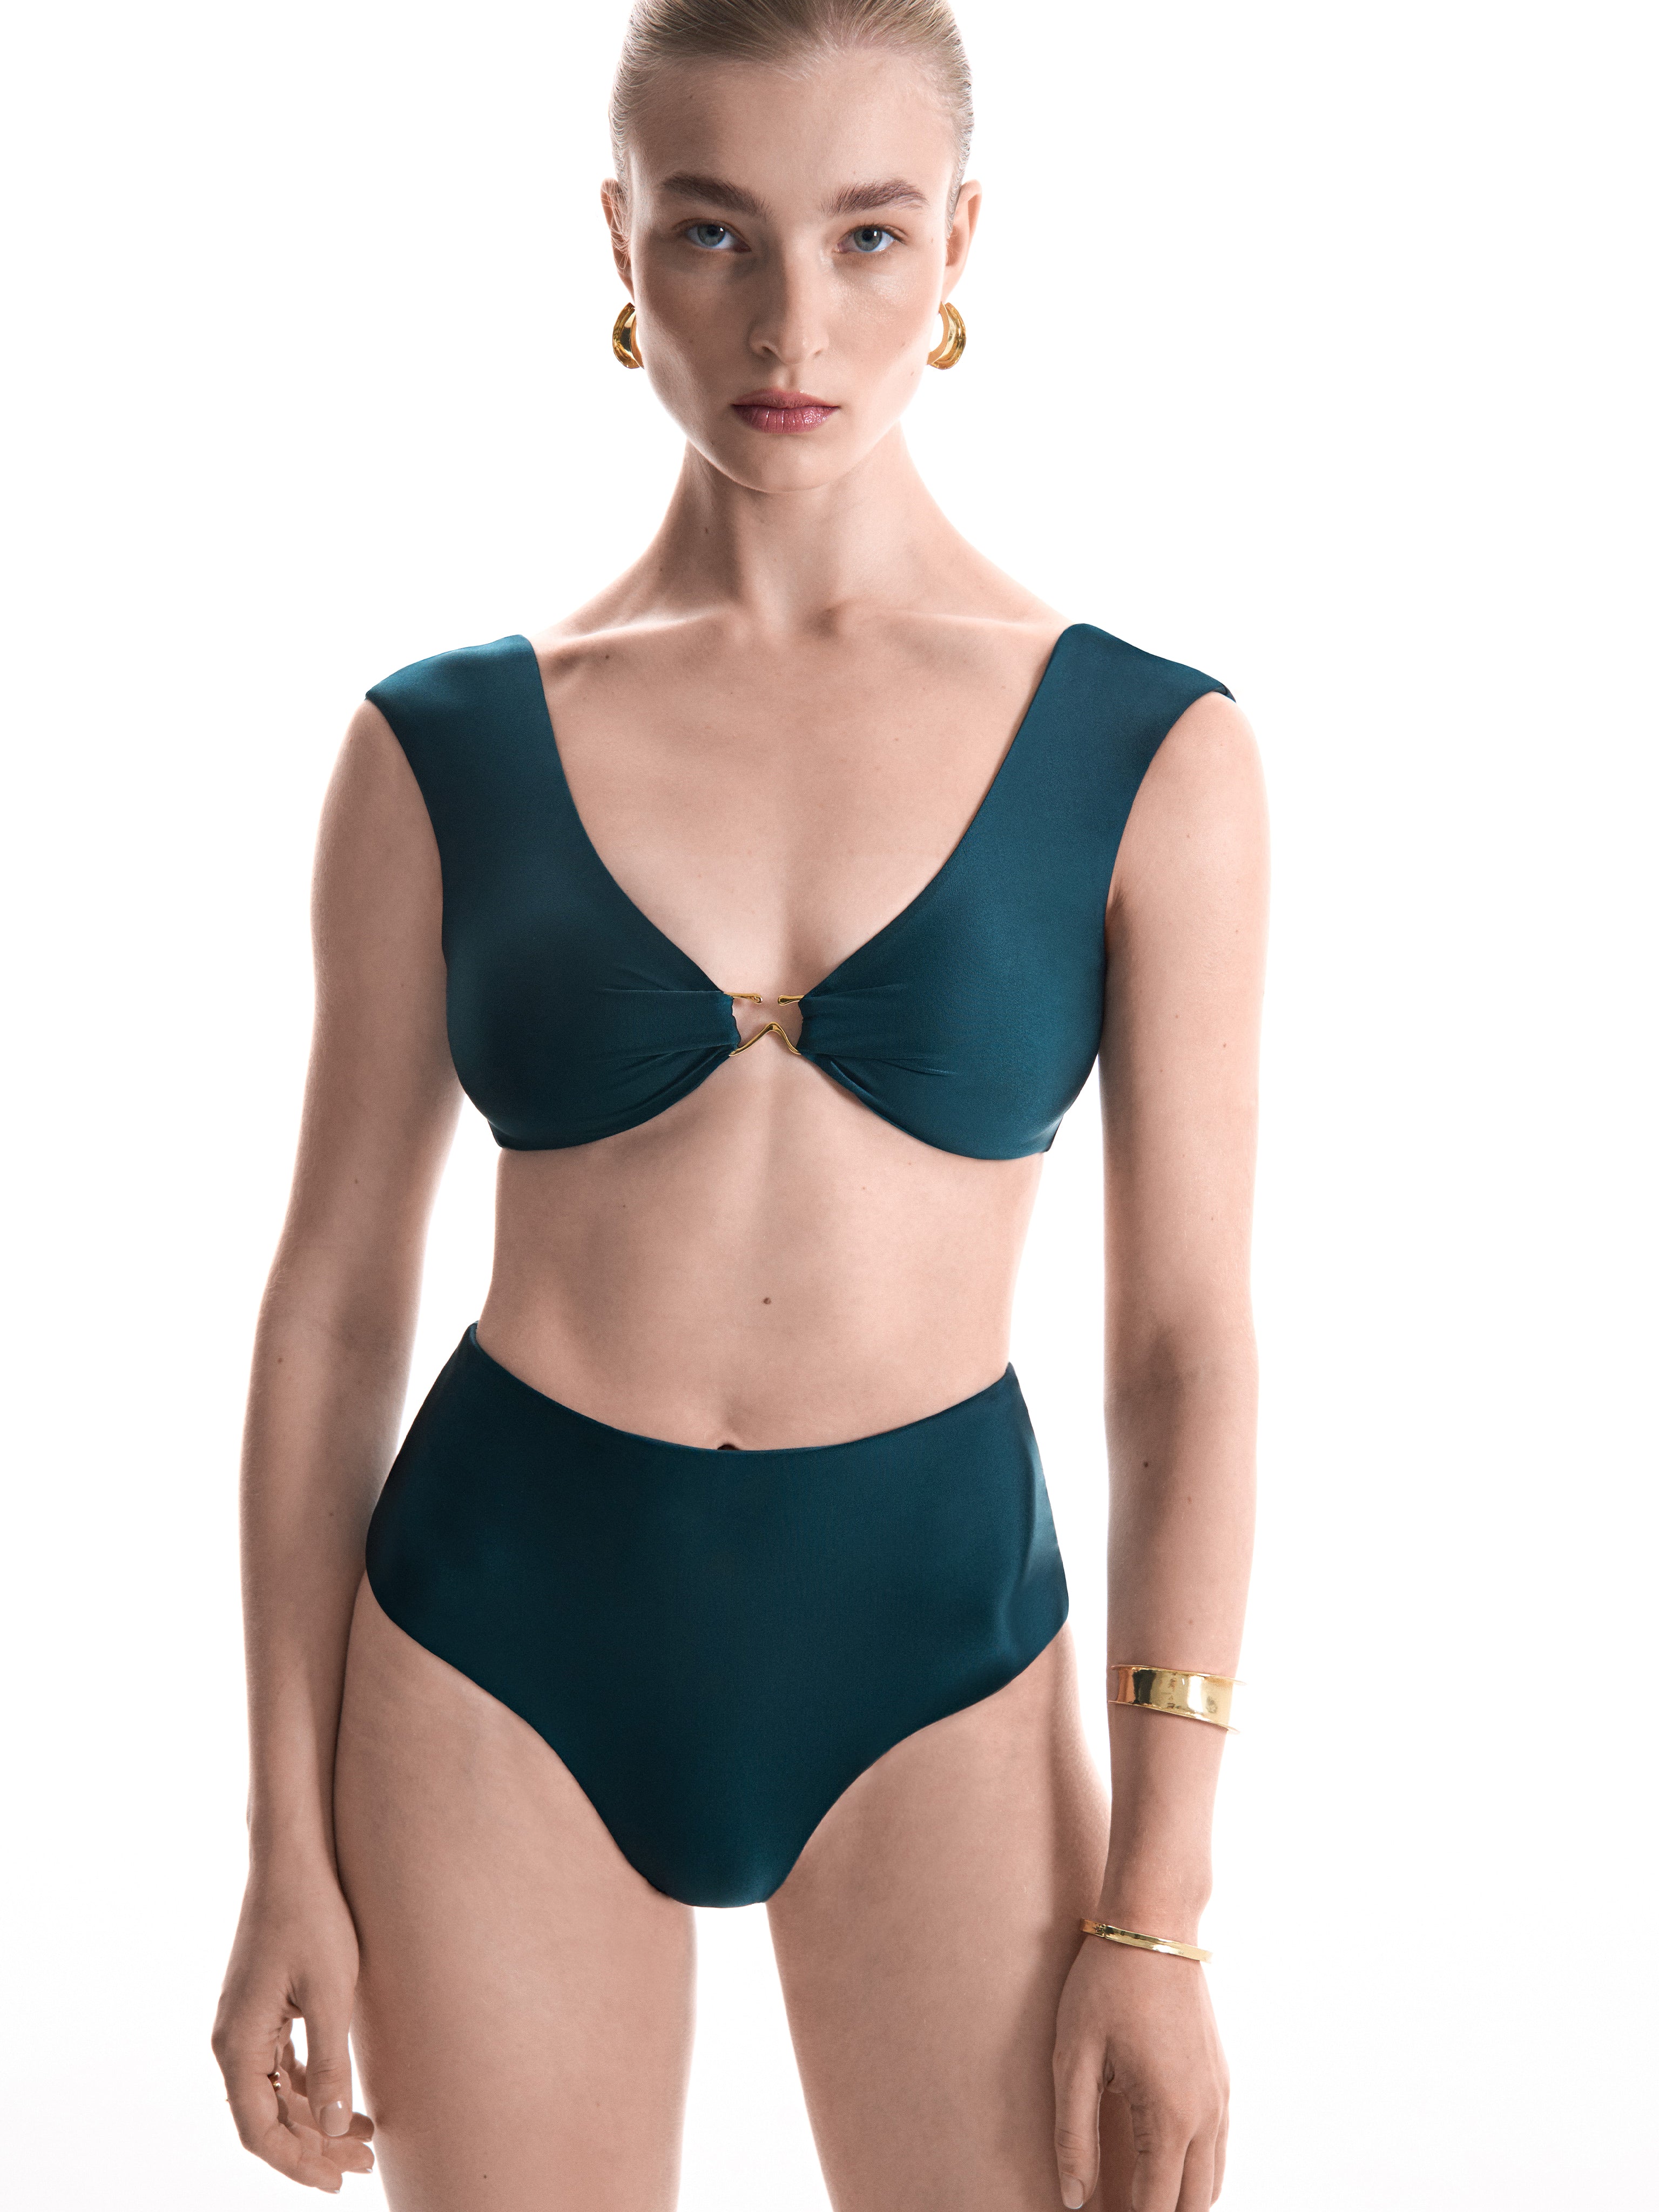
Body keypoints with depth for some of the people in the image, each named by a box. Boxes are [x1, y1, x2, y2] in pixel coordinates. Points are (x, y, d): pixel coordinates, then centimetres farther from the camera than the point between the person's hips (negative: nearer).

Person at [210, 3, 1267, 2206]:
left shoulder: (1148, 757, -4)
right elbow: (333, 1306, 2)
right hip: (508, 1637, 1)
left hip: (937, 1640, 0)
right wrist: (289, 1853, 2)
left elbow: (1184, 1348, -3)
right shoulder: (441, 754, -3)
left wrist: (1159, 1917, -6)